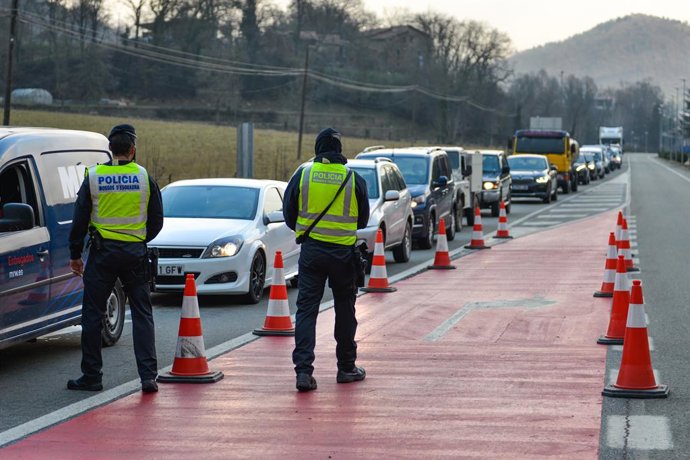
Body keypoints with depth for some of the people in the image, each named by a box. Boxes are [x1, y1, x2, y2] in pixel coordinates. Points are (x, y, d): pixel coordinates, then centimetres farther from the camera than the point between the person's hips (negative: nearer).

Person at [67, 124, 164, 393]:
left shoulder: (93, 177, -2)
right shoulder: (145, 177, -2)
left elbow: (80, 220, 0)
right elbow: (157, 221, 3)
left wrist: (75, 255, 10)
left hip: (102, 253, -1)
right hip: (135, 254, 1)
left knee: (93, 315, 7)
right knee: (142, 314, 6)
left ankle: (91, 376, 9)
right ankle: (148, 375, -2)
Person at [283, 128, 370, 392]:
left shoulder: (302, 175, -2)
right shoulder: (354, 179, -1)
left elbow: (289, 215, 6)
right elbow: (363, 219, 10)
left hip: (311, 249, 0)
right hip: (343, 252, 0)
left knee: (306, 309, -1)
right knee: (345, 308, 14)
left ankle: (304, 370, -12)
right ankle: (346, 368, 22)